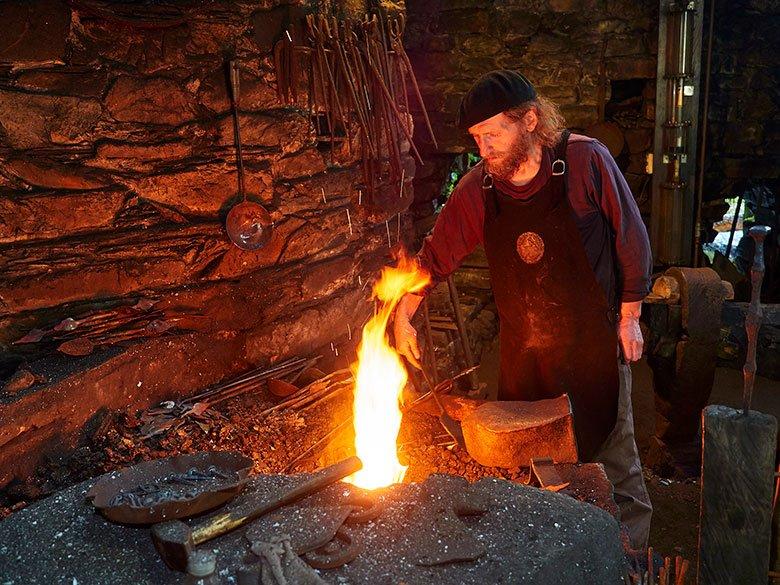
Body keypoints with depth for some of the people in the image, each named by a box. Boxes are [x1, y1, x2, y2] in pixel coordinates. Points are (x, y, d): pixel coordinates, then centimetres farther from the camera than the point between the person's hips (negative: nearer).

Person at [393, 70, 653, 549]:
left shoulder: (585, 160, -15)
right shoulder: (478, 188, -4)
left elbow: (631, 239, -7)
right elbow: (436, 256, 4)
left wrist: (629, 316, -4)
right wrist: (403, 315, -3)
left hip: (591, 344, -3)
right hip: (522, 349, 4)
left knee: (611, 454, 9)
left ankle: (632, 550, 31)